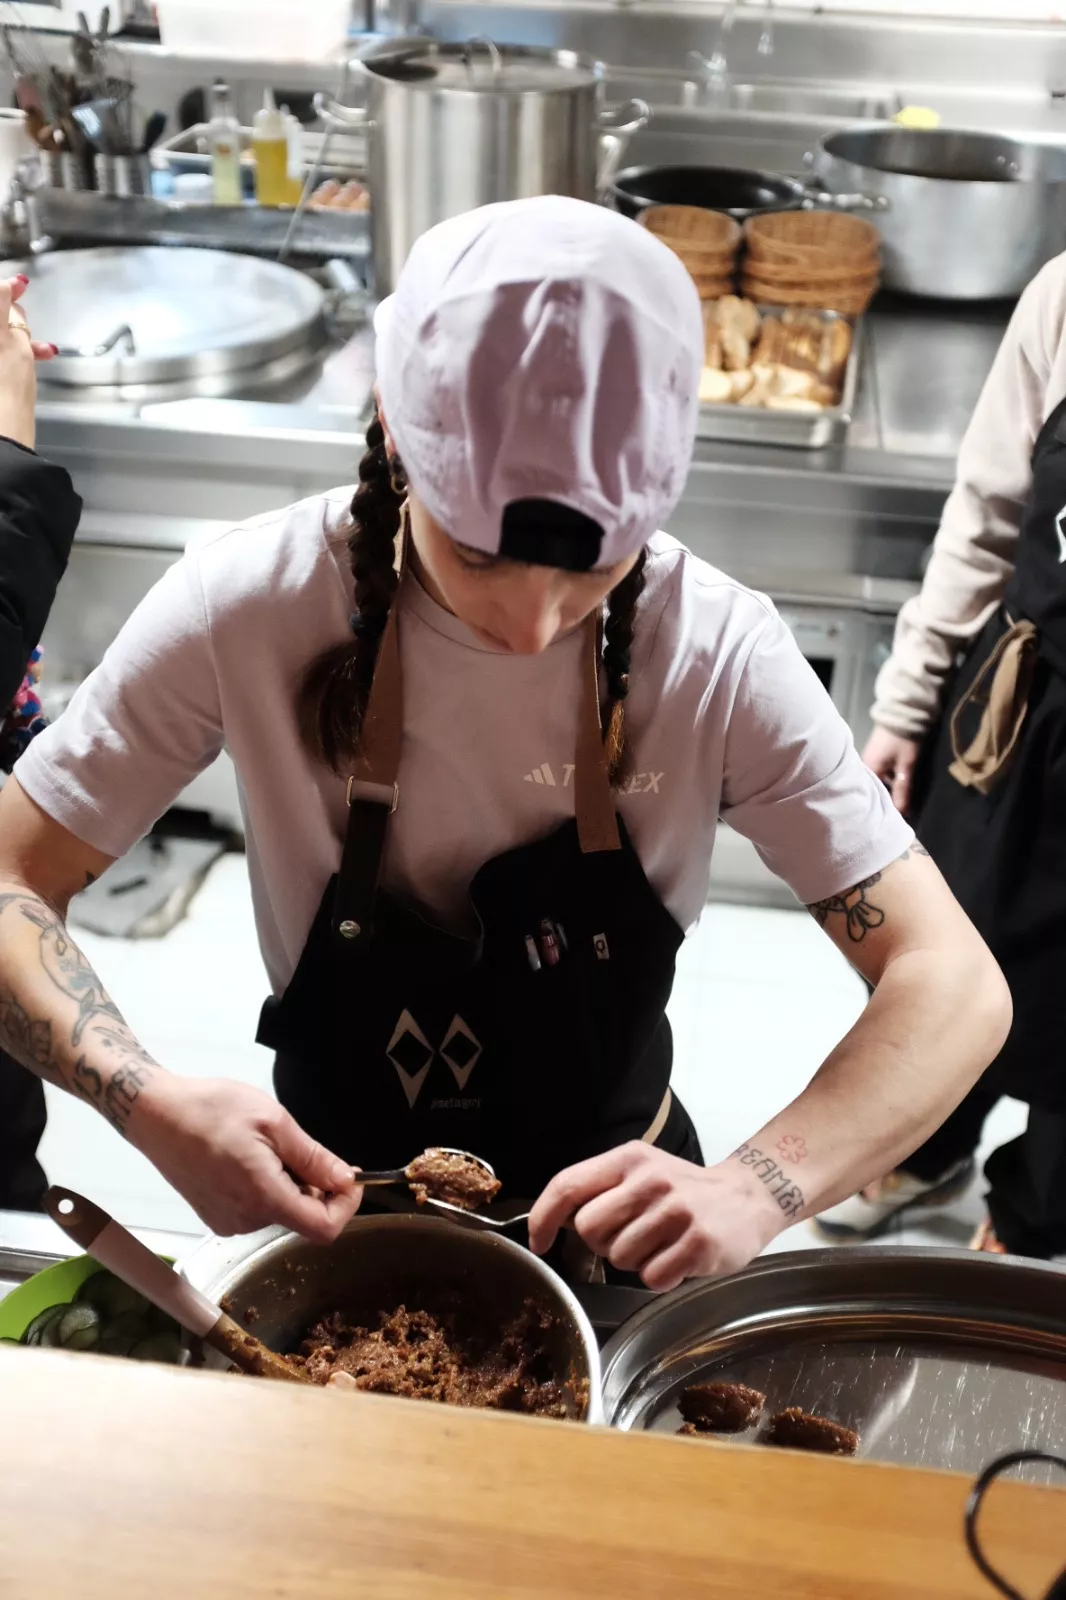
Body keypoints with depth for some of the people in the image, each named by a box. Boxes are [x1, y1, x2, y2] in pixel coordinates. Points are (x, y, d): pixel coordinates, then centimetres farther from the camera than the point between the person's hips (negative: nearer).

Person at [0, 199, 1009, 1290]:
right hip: (331, 1211, 1)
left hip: (615, 1218, 0)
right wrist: (154, 1109, -30)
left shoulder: (718, 654, -21)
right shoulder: (245, 609, -21)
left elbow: (957, 987, -19)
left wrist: (750, 1195, -35)